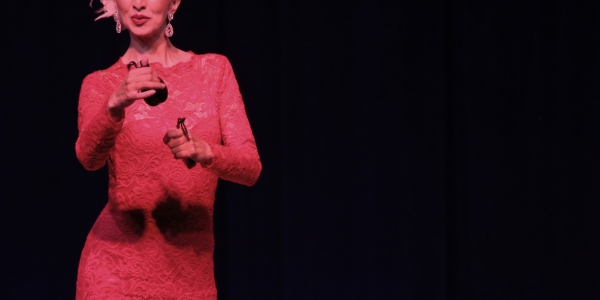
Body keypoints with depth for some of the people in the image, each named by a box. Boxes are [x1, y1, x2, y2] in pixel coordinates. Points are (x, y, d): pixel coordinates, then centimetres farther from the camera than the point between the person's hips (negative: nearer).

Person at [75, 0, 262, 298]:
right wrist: (115, 106, -36)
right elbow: (88, 157, -18)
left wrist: (205, 152, -23)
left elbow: (250, 167, -3)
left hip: (190, 271, 1)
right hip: (117, 267, -1)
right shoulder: (100, 84, 2)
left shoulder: (214, 70, 4)